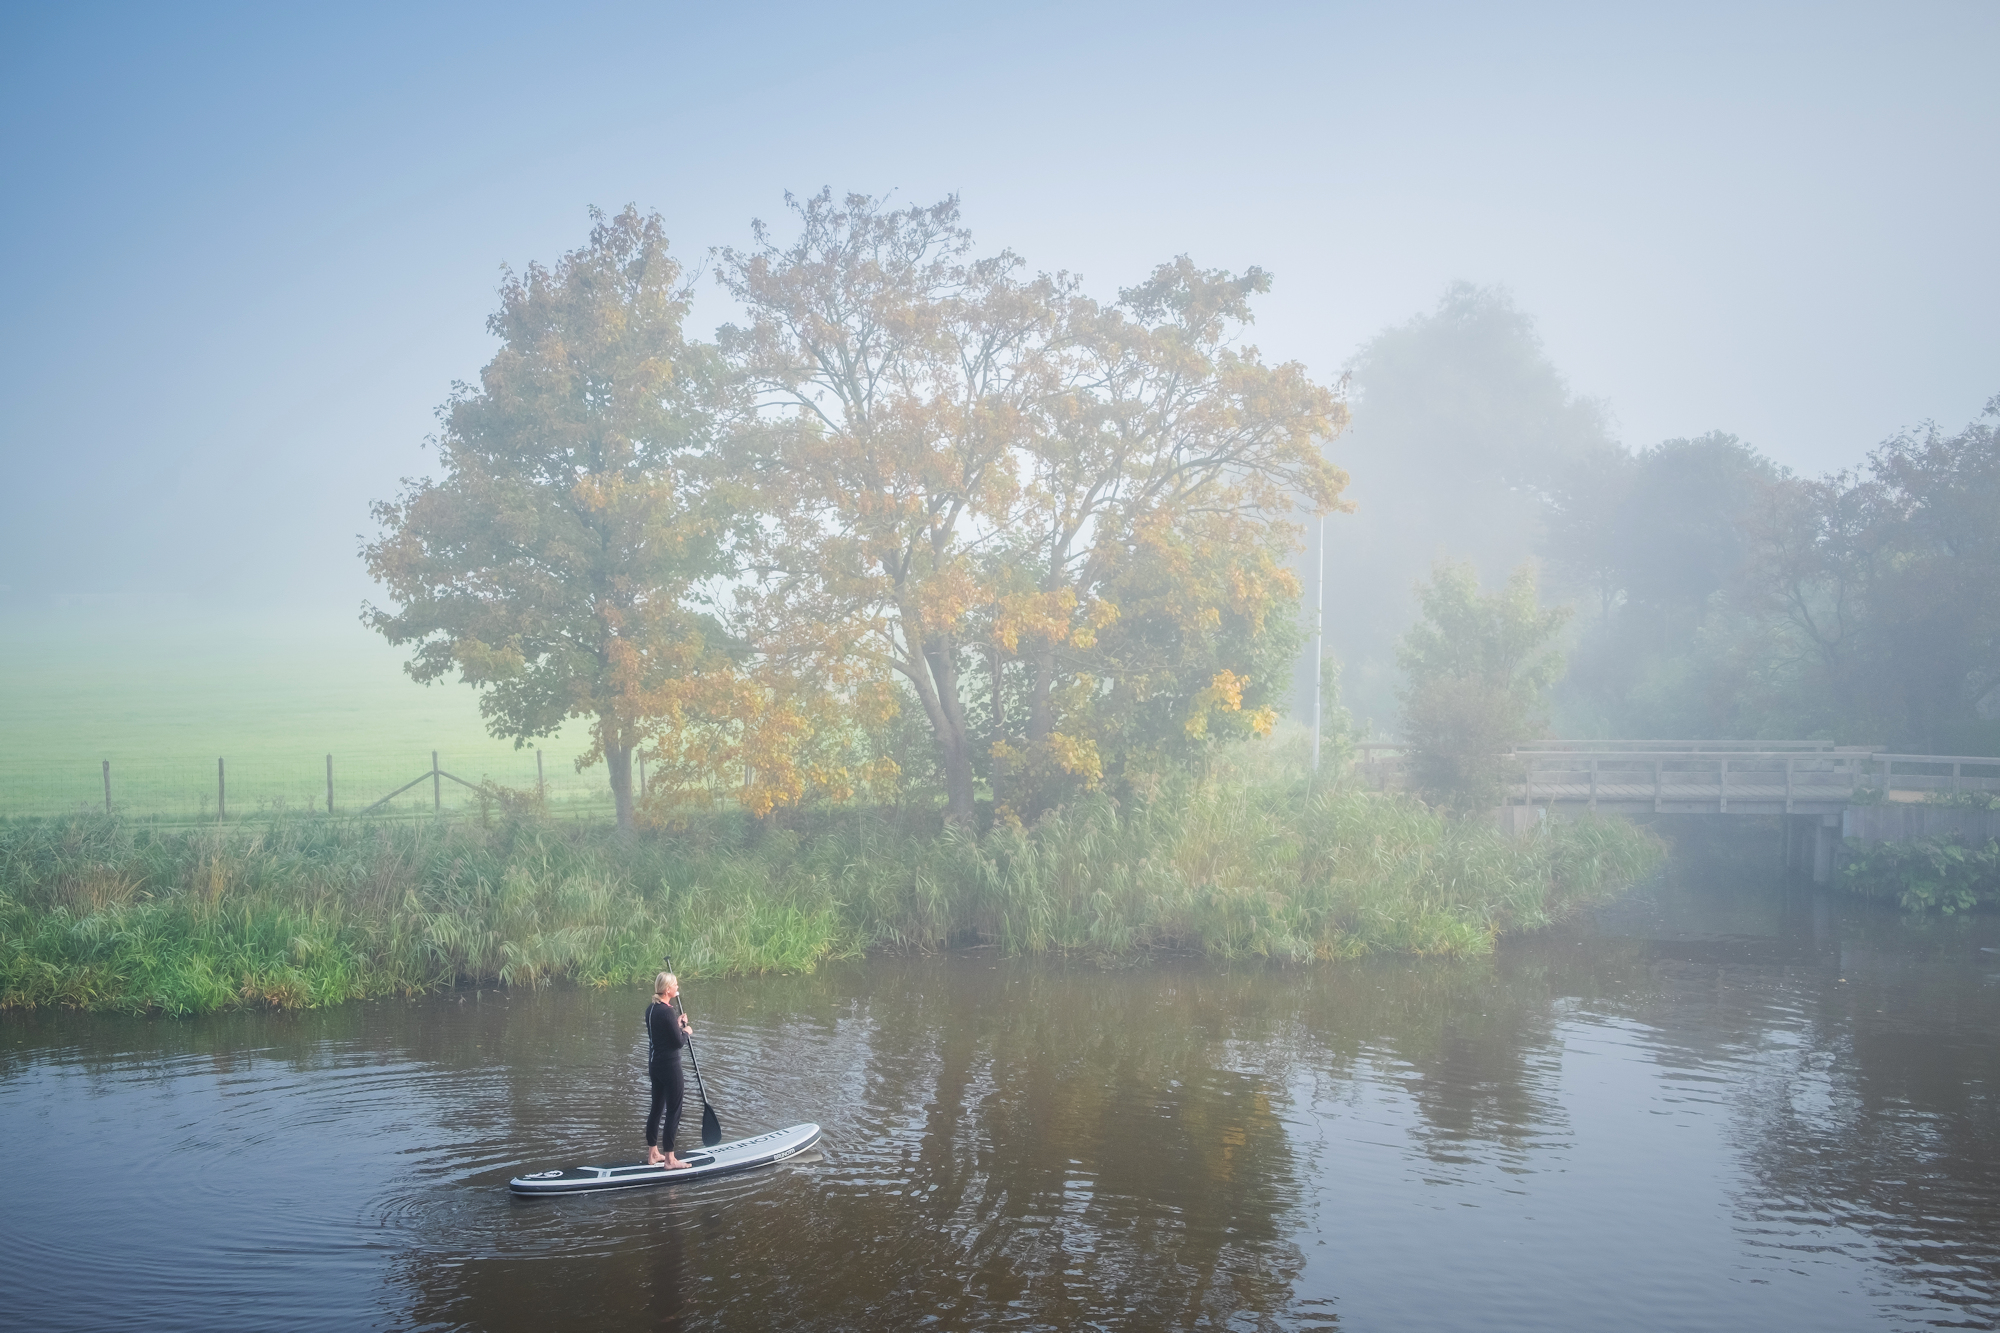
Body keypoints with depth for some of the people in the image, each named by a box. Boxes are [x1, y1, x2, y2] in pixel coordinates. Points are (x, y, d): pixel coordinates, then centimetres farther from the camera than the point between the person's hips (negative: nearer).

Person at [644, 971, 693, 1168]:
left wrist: (678, 1024, 11)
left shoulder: (651, 1009, 5)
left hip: (654, 1063, 9)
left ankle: (652, 1154, 26)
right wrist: (686, 1031, 0)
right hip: (669, 1065, -9)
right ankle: (670, 1160, 5)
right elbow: (679, 1042, -18)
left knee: (656, 1108, 17)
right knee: (674, 1111, 0)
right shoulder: (667, 1012, -22)